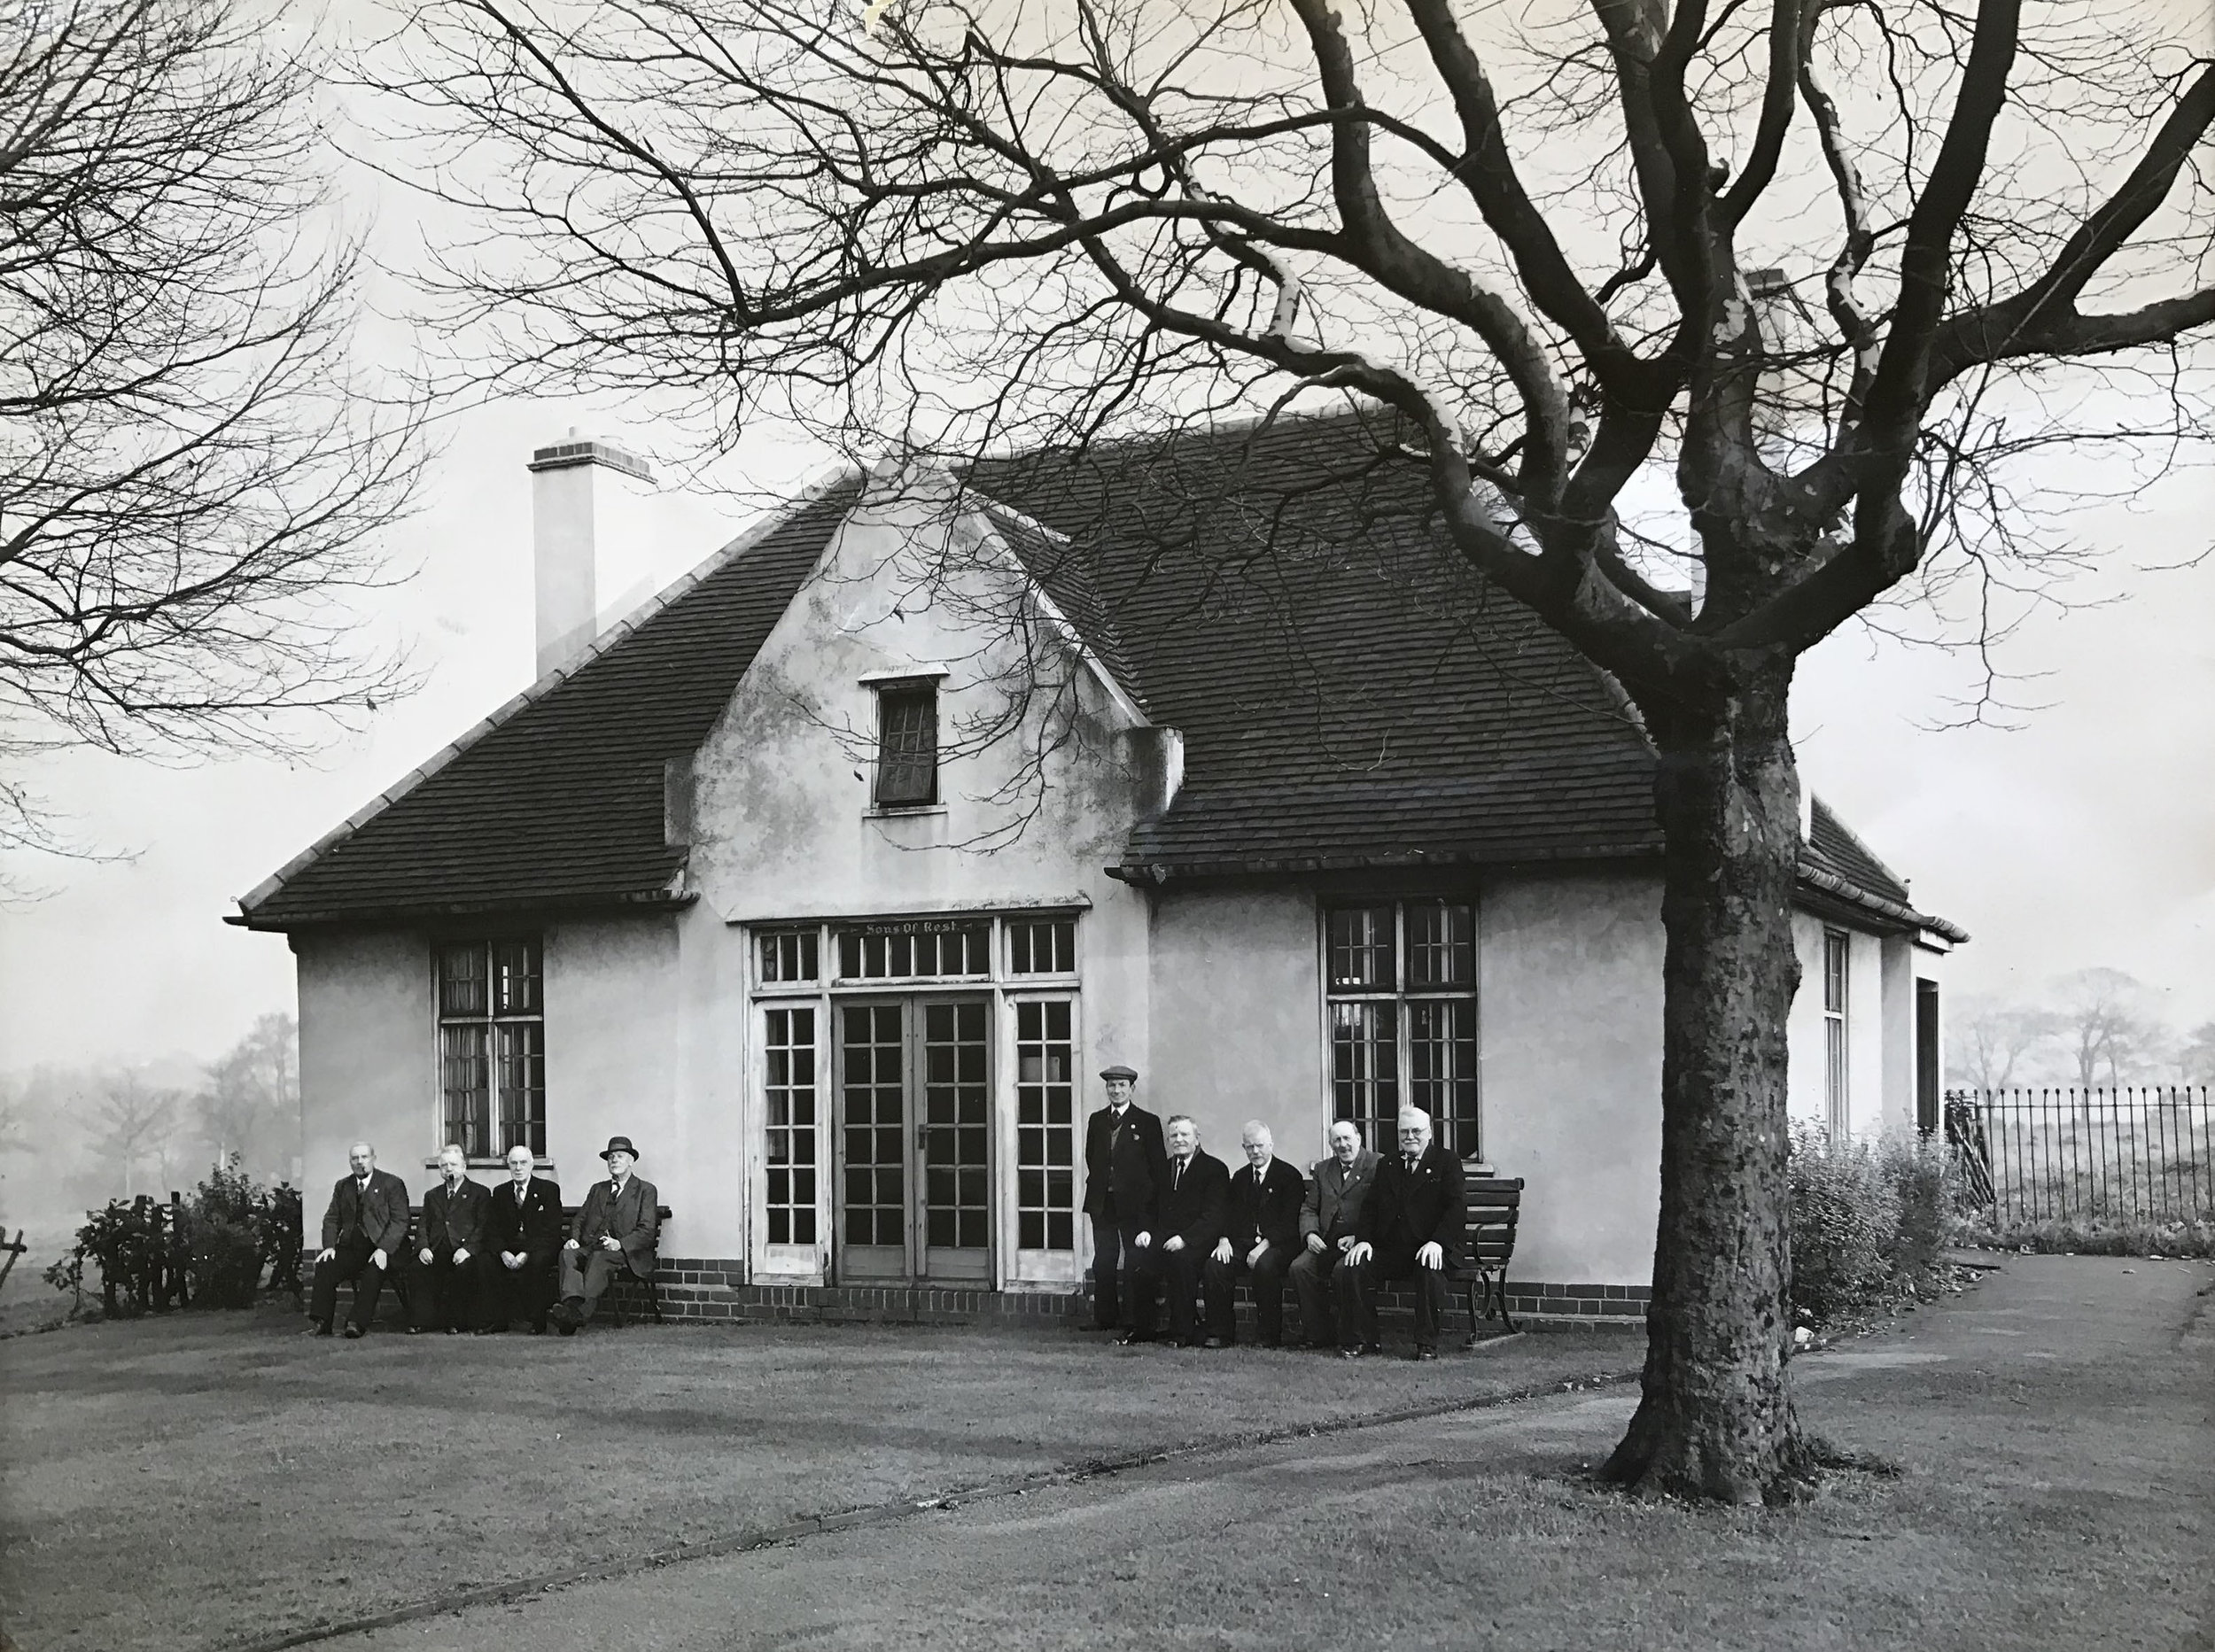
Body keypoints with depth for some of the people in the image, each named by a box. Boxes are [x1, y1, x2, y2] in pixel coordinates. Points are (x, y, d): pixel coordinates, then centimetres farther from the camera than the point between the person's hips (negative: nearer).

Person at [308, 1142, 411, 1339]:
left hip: (385, 1248, -4)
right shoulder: (342, 1186, 17)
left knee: (373, 1271, -34)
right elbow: (331, 1219, 12)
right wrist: (329, 1246, -7)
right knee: (324, 1265, -21)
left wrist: (383, 1249, -22)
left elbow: (399, 1221, -8)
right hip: (351, 1247, 4)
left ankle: (357, 1323, -35)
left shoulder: (392, 1184, 0)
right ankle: (322, 1322, -20)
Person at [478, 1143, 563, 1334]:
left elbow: (552, 1230, -8)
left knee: (538, 1261, -36)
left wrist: (526, 1253, -22)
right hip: (509, 1248, 3)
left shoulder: (549, 1189, 0)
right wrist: (503, 1252, -17)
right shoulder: (500, 1192, 12)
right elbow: (492, 1230, 5)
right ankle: (495, 1320, -20)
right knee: (487, 1260, -26)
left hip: (538, 1249, -3)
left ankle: (538, 1322, -25)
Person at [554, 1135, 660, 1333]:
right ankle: (572, 1304, -50)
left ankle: (581, 1312, -52)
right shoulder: (598, 1189, 29)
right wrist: (574, 1239, -3)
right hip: (590, 1248, 5)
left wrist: (620, 1244, -17)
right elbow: (580, 1219, 21)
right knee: (567, 1254, -28)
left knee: (599, 1258, -37)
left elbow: (647, 1230, 0)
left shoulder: (645, 1190, 11)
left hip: (627, 1252, -5)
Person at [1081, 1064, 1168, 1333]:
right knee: (1103, 1263, 5)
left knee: (1136, 1263, -3)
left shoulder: (1147, 1122, 0)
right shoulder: (1096, 1121, 13)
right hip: (1102, 1204, 4)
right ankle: (1104, 1318, 11)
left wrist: (1154, 1199, -6)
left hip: (1135, 1204, -4)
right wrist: (1098, 1187, 10)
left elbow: (1159, 1166, -1)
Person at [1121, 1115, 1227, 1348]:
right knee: (1139, 1257, -27)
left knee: (1180, 1258, -37)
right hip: (1163, 1236, 5)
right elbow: (1152, 1208, 21)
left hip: (1196, 1241, -5)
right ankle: (1140, 1329, -14)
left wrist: (1184, 1238, -23)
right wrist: (1146, 1231, -2)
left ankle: (1182, 1333, -27)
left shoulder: (1214, 1169, 0)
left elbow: (1215, 1215, -10)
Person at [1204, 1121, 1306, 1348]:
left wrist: (1264, 1246, -21)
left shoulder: (1289, 1176, 1)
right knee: (1215, 1264, -25)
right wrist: (1224, 1240, -7)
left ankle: (1271, 1336, -26)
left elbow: (1289, 1221, -9)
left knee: (1265, 1264, -38)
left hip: (1277, 1244, -5)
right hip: (1243, 1243, 5)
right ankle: (1221, 1334, -17)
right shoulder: (1240, 1177, 20)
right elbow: (1230, 1214, 15)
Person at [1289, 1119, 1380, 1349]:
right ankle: (1318, 1334, -11)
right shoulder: (1322, 1169, 21)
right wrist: (1310, 1234, -2)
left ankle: (1351, 1337, -19)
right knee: (1299, 1268, -21)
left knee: (1343, 1270, -34)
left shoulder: (1378, 1166, 1)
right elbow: (1309, 1209, 19)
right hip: (1325, 1242, 5)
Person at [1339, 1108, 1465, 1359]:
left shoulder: (1447, 1162, 4)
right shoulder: (1387, 1166, 20)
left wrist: (1437, 1242, -23)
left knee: (1429, 1271, -37)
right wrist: (1363, 1240, -6)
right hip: (1390, 1248, 4)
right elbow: (1370, 1208, 14)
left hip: (1430, 1247, -4)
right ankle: (1365, 1340, -9)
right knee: (1352, 1271, -20)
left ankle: (1427, 1343, -24)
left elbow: (1458, 1206, -8)